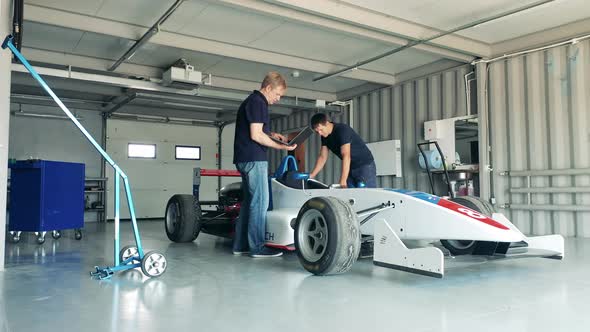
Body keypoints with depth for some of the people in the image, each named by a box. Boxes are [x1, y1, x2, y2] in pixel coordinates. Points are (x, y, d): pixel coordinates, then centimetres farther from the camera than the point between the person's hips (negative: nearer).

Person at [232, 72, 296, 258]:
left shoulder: (252, 101, 20)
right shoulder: (257, 102, -11)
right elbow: (256, 135, -18)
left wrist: (271, 134, 12)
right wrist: (281, 146, -11)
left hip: (246, 159, 10)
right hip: (254, 159, -10)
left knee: (249, 201, 11)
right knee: (260, 202, -7)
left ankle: (240, 245, 15)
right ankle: (258, 247, -3)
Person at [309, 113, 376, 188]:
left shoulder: (342, 130, -23)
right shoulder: (325, 137, 1)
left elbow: (346, 156, -32)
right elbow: (322, 157, 6)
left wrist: (343, 181, -39)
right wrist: (311, 175, -5)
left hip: (365, 165, -7)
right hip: (350, 168, 7)